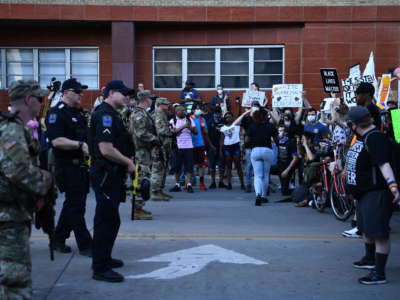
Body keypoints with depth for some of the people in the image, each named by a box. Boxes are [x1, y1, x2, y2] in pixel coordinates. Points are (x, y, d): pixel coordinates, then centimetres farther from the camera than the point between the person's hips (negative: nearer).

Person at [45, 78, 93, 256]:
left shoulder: (77, 113, 17)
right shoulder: (56, 113, -12)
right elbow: (57, 141, -23)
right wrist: (80, 145, -25)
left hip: (80, 166, 9)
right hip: (67, 166, -9)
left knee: (73, 204, 15)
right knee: (76, 206, -3)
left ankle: (58, 240, 27)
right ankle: (85, 246, 2)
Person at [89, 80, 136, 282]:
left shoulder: (111, 114, 17)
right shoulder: (104, 114, -17)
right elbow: (106, 150, -25)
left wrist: (126, 162, 14)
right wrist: (128, 162, -13)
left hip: (112, 174, 11)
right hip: (105, 174, -11)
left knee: (108, 219, 19)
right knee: (108, 220, -7)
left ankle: (103, 258, 32)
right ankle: (100, 268, 0)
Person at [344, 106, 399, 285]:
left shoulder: (375, 138, -22)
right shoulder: (362, 137, 10)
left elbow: (384, 164, -32)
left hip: (376, 193, -11)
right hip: (364, 192, 11)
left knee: (379, 233, -8)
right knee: (366, 229, 25)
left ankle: (379, 273, -5)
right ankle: (369, 259, 45)